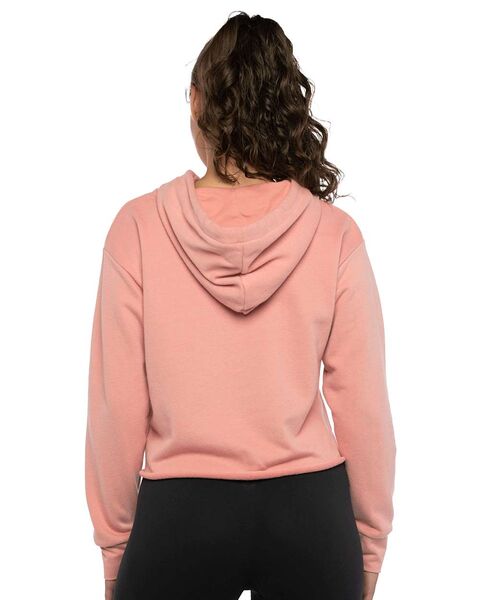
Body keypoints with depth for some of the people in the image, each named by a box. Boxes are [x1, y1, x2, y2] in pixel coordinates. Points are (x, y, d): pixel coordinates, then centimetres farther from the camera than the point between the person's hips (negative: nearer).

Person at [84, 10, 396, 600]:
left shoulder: (140, 226, -10)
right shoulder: (335, 233, -8)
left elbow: (117, 409, -8)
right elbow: (364, 409, -4)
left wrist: (113, 542, 5)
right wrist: (370, 542, 9)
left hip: (182, 514, -1)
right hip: (309, 513, 1)